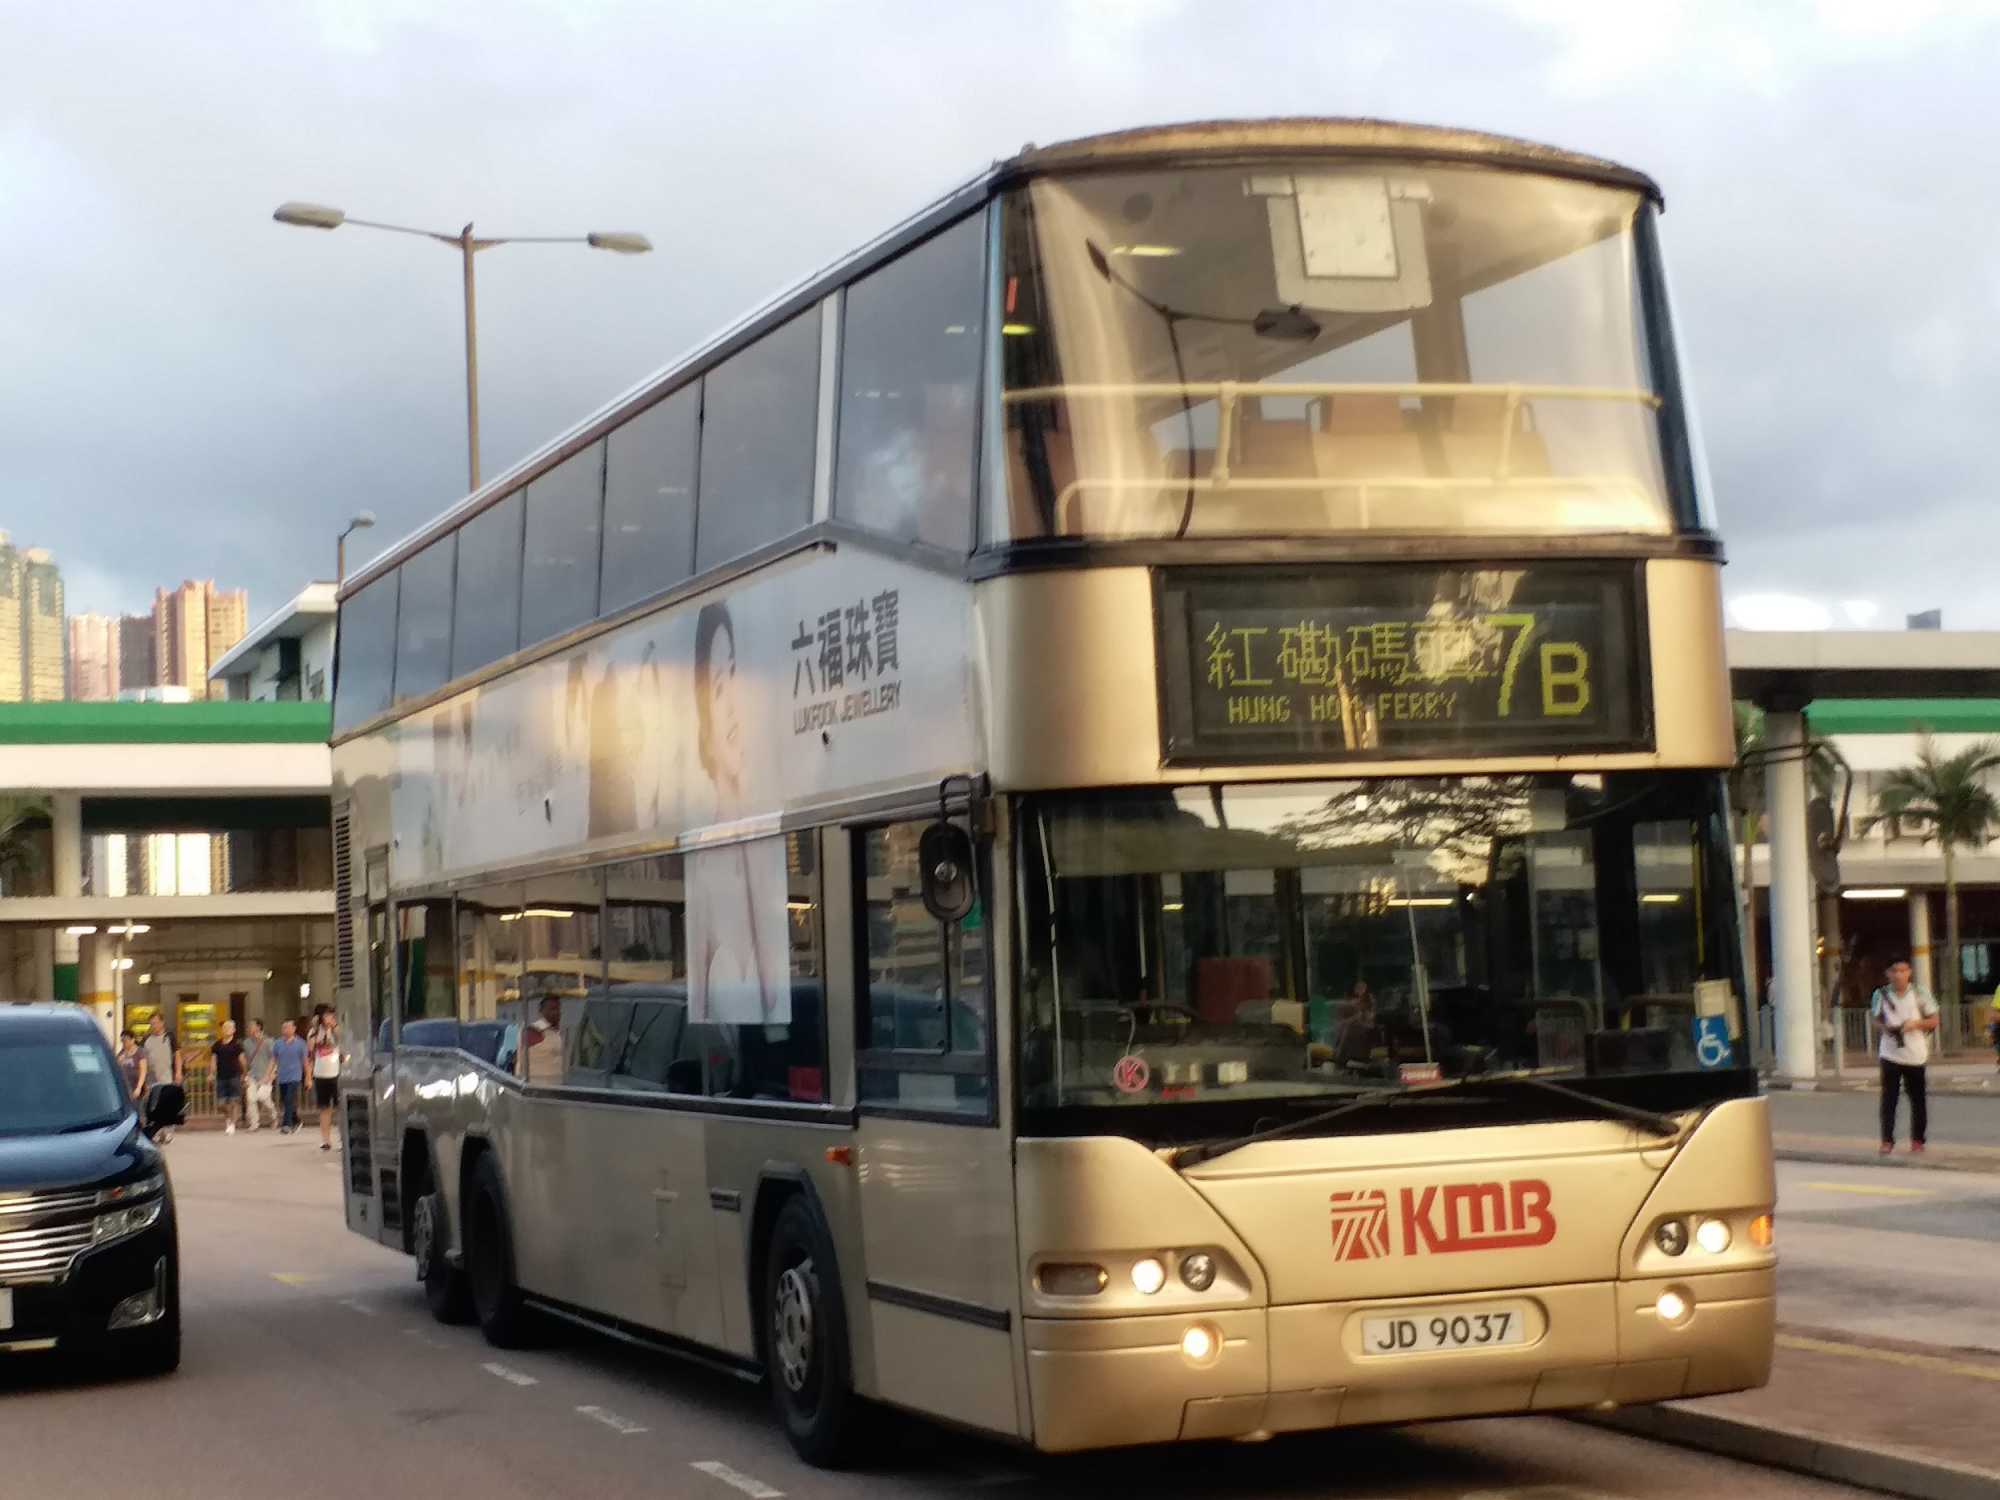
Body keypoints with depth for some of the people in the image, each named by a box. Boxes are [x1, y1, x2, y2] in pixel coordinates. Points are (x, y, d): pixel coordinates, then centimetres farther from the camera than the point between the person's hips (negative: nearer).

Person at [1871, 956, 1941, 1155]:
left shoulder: (1919, 993, -1)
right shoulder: (1881, 995, 1)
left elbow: (1934, 1021, 3)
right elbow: (1875, 1018, 13)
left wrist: (1916, 1023, -15)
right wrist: (1883, 1027, -9)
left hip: (1916, 1055, 0)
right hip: (1890, 1054, 0)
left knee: (1917, 1099, 6)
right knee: (1889, 1098, -2)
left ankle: (1917, 1140, 17)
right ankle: (1887, 1140, 4)